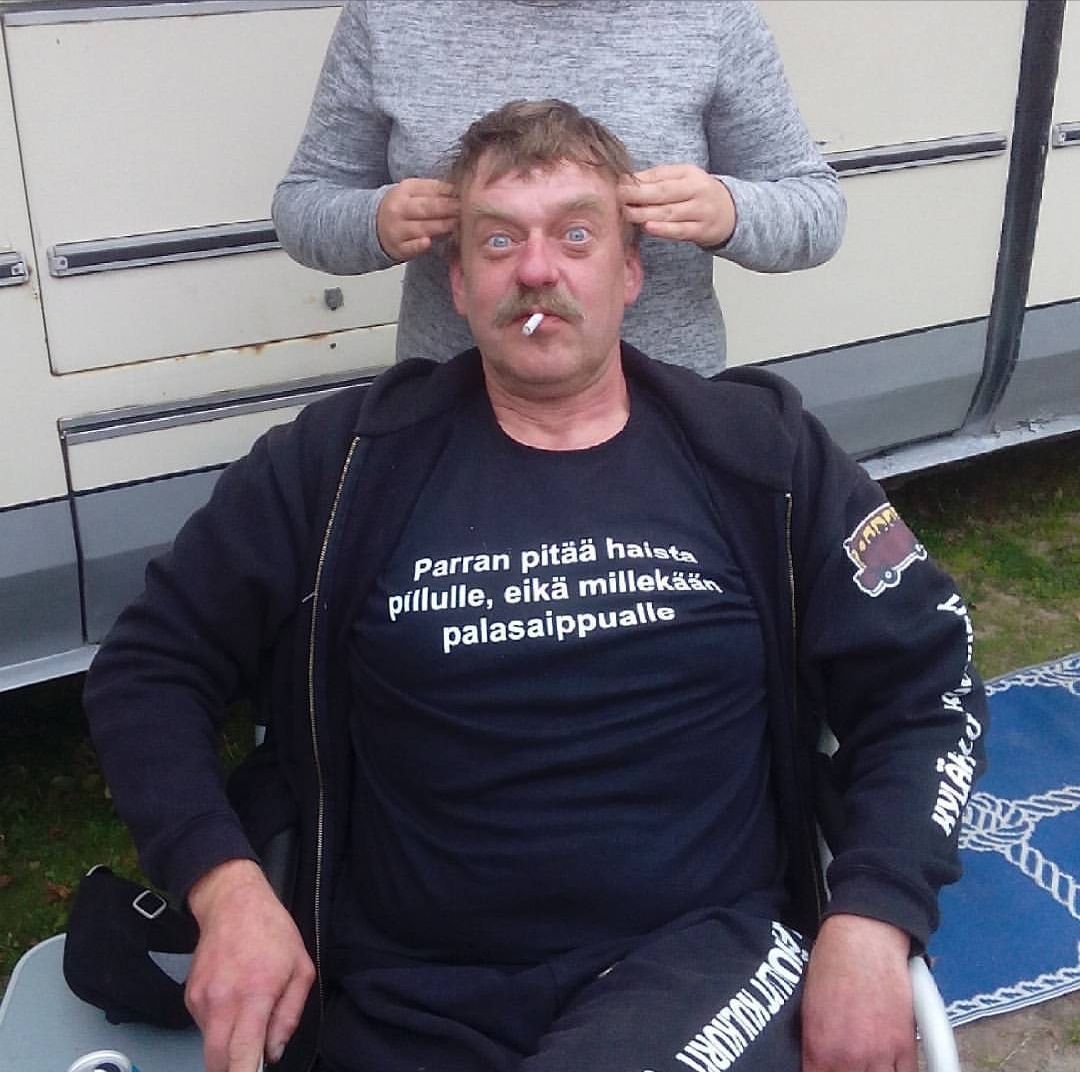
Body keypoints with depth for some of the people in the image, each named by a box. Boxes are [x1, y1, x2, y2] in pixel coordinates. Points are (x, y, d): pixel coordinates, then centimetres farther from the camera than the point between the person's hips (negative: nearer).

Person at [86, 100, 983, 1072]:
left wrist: (869, 925, -10)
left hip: (700, 955, -1)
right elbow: (149, 665, 6)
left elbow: (926, 683, 5)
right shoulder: (343, 462, 0)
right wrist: (226, 888, -10)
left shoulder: (760, 458, 2)